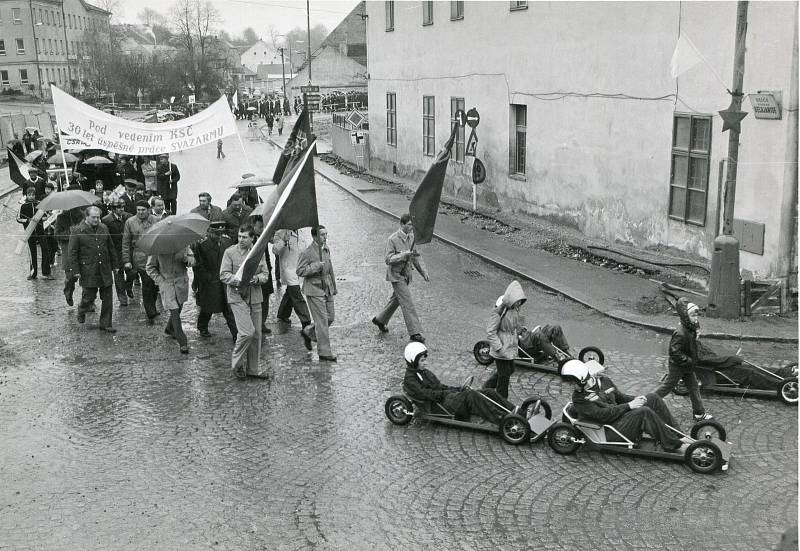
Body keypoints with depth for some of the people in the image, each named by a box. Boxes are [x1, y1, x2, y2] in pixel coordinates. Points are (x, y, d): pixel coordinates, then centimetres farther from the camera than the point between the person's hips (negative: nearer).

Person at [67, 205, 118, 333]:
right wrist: (75, 270, -9)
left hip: (105, 269, 5)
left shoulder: (103, 228, 9)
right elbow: (73, 253, -5)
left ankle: (105, 324, 14)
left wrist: (115, 264, 16)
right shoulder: (78, 231, -6)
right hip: (88, 271, -4)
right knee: (89, 296, 0)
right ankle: (81, 312, 34)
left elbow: (111, 248, 17)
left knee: (107, 298, 4)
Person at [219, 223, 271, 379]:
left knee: (256, 334, 7)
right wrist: (240, 280, -22)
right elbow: (224, 275, -7)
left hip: (255, 297, 5)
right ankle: (237, 362, 7)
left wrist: (256, 279, -15)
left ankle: (253, 368, 20)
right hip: (238, 297, -5)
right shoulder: (230, 252, -3)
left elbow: (265, 274, 8)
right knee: (247, 331, -15)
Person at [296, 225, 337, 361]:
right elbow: (300, 271, -14)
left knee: (330, 318, 11)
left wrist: (334, 286, 19)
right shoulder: (307, 253, -12)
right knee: (322, 321, -6)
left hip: (327, 288, 8)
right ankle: (324, 352, 1)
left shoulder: (326, 250, 10)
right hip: (314, 290, -7)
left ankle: (307, 332, 33)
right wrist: (316, 266, -22)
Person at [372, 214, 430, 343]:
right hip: (396, 275, -8)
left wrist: (423, 272, 9)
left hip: (406, 275, 8)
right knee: (407, 303, -12)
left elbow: (415, 257, 15)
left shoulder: (411, 237, 6)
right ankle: (415, 332, -11)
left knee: (396, 299, 20)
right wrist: (403, 255, -29)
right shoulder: (393, 239, -16)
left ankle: (380, 320, 41)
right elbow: (388, 259, -18)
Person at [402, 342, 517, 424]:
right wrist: (445, 393, -15)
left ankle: (513, 411, -16)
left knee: (488, 392, -7)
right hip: (441, 405, -9)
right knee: (470, 395, -34)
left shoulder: (425, 372, 24)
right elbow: (424, 394, -16)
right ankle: (503, 419, -41)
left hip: (450, 397, 9)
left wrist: (457, 389, 9)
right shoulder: (409, 379, -3)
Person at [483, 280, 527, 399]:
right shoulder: (499, 310, -25)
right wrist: (499, 348, -22)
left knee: (510, 370, 22)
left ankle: (487, 387, 41)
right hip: (501, 350, -8)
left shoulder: (514, 308, 1)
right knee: (504, 375, 5)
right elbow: (490, 332, -21)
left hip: (510, 348, 8)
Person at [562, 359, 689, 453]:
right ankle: (675, 446, -22)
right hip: (612, 432, -8)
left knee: (653, 398, -6)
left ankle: (678, 435, -7)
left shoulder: (602, 380, 13)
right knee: (644, 412, -29)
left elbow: (619, 396, 21)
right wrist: (628, 406, -20)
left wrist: (635, 399, -1)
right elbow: (602, 415, -20)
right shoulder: (579, 399, -11)